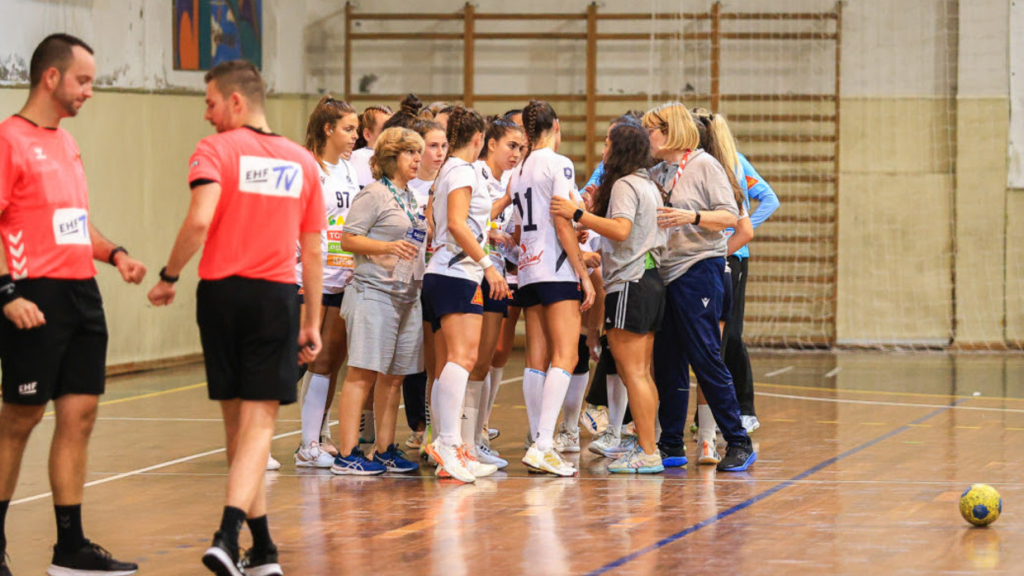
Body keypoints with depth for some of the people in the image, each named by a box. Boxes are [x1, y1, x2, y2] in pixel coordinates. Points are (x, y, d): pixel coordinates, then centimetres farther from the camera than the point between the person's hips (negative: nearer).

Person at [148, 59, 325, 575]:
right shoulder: (301, 161, 10)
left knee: (238, 420, 11)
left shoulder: (215, 150, -3)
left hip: (222, 292, -1)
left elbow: (199, 220, -19)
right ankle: (228, 533, -23)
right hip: (277, 297, 1)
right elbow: (313, 250, 13)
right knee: (259, 423, -3)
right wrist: (312, 321, 20)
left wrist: (168, 277, -6)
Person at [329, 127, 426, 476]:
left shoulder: (413, 199, 18)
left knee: (393, 376, 9)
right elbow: (348, 239, -12)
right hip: (374, 291, -8)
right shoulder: (374, 195, -6)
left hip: (407, 295, 8)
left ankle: (385, 451, 16)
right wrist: (388, 247, -22)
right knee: (363, 374, -9)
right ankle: (347, 454, -9)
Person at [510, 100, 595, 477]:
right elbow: (563, 224, -13)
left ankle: (539, 444, 5)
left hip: (528, 272, 8)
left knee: (537, 361, 6)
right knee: (565, 357, -11)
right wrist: (584, 273, -10)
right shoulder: (558, 164, -7)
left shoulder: (518, 173, 16)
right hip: (557, 271, -8)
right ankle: (543, 445, -21)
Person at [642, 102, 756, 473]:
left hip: (698, 271, -7)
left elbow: (729, 216, -10)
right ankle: (671, 446, 13)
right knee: (667, 363, 7)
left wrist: (692, 216, -23)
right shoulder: (656, 175, 16)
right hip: (662, 272, 7)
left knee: (705, 358, -9)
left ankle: (739, 443, -2)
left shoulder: (704, 165, -3)